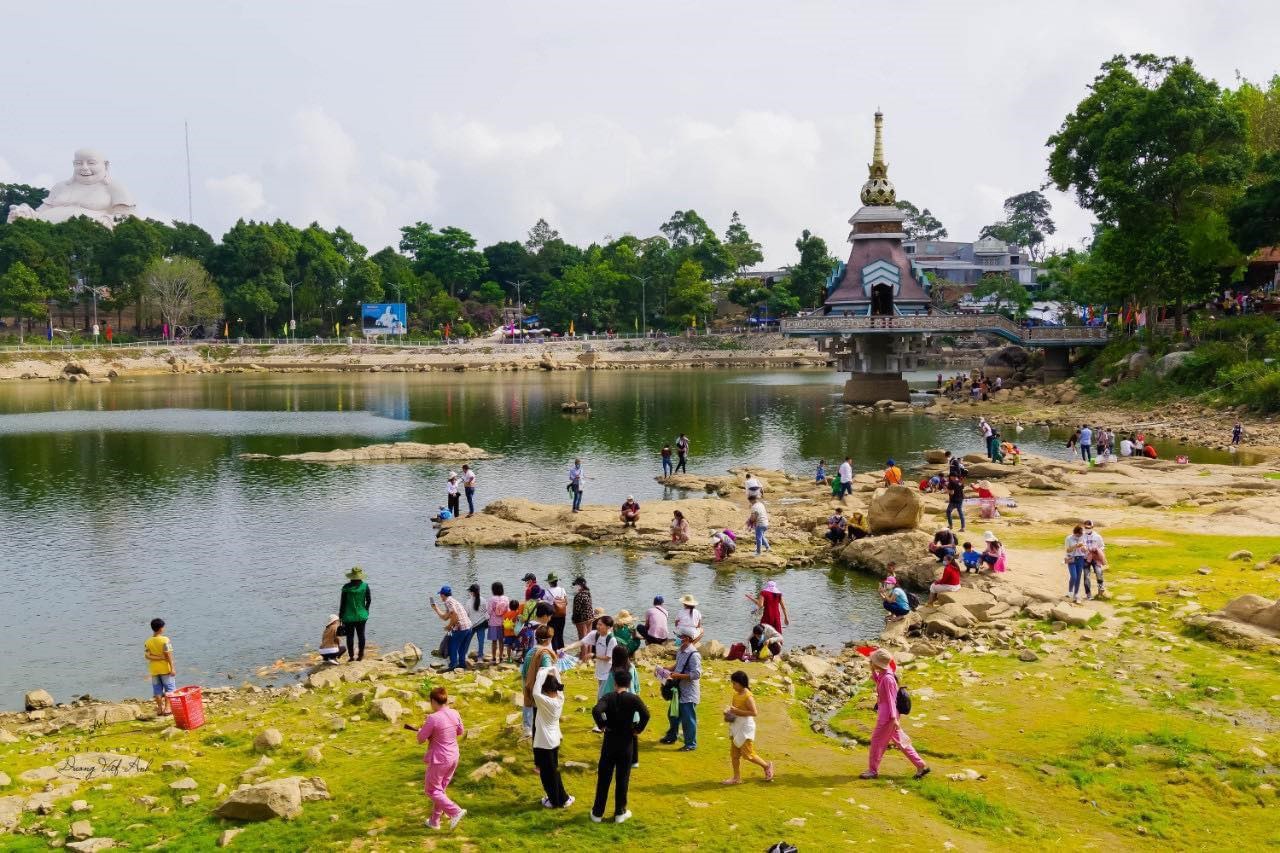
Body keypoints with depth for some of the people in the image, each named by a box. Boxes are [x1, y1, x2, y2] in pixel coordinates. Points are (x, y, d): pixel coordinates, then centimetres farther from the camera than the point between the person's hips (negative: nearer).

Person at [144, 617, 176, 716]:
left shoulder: (148, 642, 0)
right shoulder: (165, 640, -15)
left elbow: (147, 655, -10)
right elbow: (168, 655, -16)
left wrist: (157, 658, -11)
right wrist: (172, 668, -13)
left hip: (154, 669, 4)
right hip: (165, 668, -4)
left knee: (157, 689, 11)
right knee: (169, 688, 5)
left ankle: (160, 708, 15)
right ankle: (167, 708, 0)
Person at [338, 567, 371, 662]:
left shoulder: (346, 587, -9)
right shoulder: (365, 586, -5)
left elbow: (342, 602, -5)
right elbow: (369, 600, -1)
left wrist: (340, 616, 3)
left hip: (349, 616, -2)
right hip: (361, 615, 2)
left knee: (350, 636, 6)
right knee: (361, 635, 10)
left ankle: (351, 656, 9)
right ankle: (360, 655, 14)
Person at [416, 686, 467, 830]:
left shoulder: (433, 718, -24)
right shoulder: (454, 714, -4)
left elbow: (420, 739, -15)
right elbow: (461, 732, 12)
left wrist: (422, 729, 5)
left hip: (439, 760, -7)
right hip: (453, 758, 7)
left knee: (431, 790, 11)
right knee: (441, 788, 21)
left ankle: (456, 811, -2)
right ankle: (434, 821, 31)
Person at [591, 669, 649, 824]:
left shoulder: (608, 698, -5)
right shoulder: (633, 698, -7)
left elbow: (596, 711, -24)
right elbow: (646, 714, -21)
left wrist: (602, 726, -10)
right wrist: (638, 730, -8)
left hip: (609, 741, 1)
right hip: (626, 742, -1)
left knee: (603, 778, 10)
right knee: (622, 778, 10)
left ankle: (597, 812, 16)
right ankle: (620, 813, 17)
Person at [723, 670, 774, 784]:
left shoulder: (748, 696, -19)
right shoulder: (736, 694, 5)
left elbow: (753, 712, -23)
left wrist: (737, 711, -25)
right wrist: (728, 711, -3)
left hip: (745, 726, -8)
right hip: (736, 726, 8)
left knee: (747, 753, -1)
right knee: (734, 753, 10)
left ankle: (767, 766, 20)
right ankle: (736, 777, 19)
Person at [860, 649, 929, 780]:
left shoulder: (888, 678, -23)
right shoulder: (883, 675, 3)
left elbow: (891, 699, -22)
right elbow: (878, 682, 25)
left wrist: (894, 718, -21)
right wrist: (873, 670, 10)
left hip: (887, 716, -10)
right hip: (884, 714, 10)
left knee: (877, 741, 4)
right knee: (899, 741, 15)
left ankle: (873, 770, 18)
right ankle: (921, 766, 20)